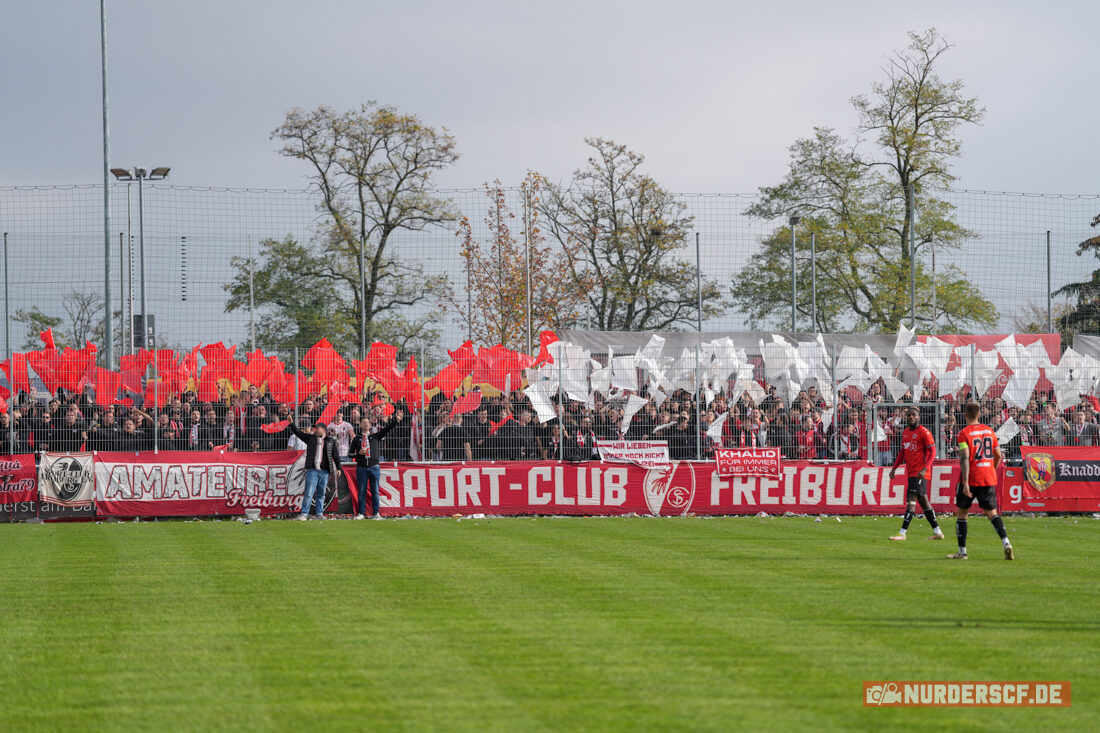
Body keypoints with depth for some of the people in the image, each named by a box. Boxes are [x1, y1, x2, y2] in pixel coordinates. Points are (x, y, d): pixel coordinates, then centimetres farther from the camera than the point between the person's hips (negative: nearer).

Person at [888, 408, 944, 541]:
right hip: (911, 472, 9)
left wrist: (925, 469, -22)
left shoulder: (924, 432, -9)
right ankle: (937, 532, 19)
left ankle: (902, 533, -14)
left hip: (920, 473, -9)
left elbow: (932, 451, -12)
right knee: (923, 500, 12)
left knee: (911, 499, -13)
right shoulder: (905, 432, 15)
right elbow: (902, 452, 25)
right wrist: (894, 468, 17)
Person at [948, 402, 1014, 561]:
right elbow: (998, 455, 13)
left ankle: (962, 551, 13)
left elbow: (965, 458, -18)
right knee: (992, 513, 5)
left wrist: (965, 483, -21)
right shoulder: (989, 430, 8)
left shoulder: (964, 433, -9)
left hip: (970, 479, -4)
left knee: (962, 513, 11)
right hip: (989, 479, 4)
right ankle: (1006, 543, -18)